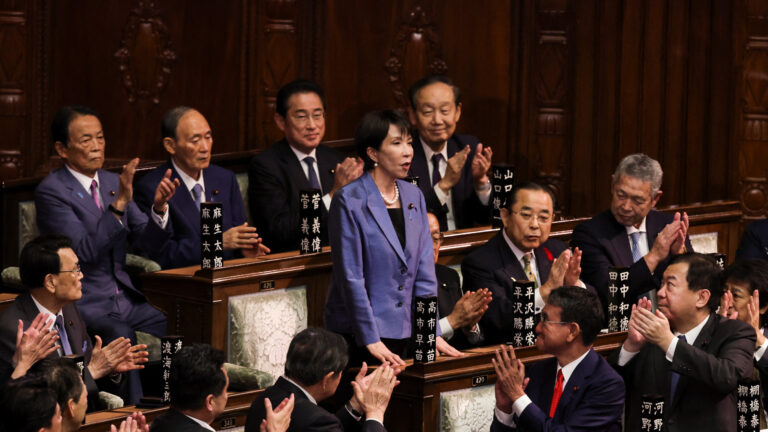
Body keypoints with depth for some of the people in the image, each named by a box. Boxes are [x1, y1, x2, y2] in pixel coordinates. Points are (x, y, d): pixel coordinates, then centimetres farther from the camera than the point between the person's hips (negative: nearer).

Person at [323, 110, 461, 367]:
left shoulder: (413, 197, 9)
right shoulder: (350, 201, -11)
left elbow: (424, 273, 8)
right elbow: (351, 277, -14)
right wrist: (372, 341, -17)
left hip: (403, 334, 6)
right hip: (357, 334, -6)